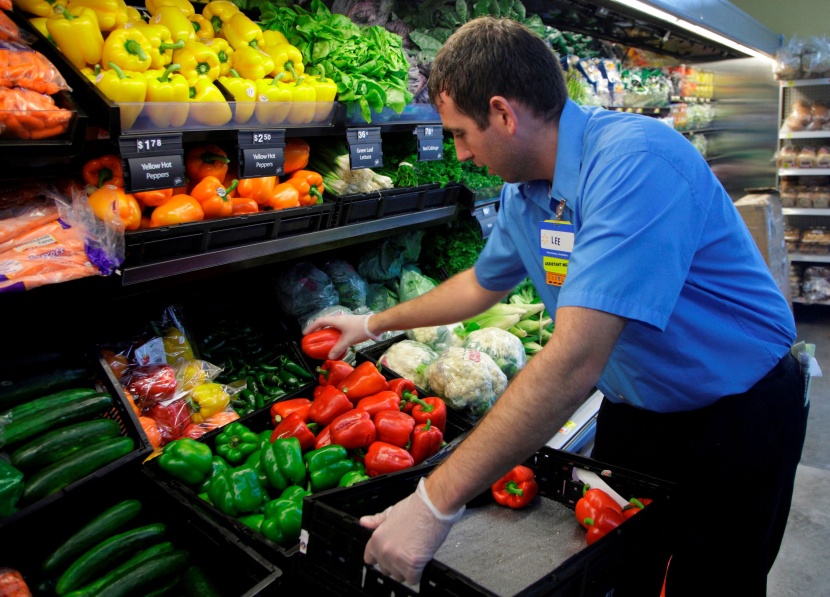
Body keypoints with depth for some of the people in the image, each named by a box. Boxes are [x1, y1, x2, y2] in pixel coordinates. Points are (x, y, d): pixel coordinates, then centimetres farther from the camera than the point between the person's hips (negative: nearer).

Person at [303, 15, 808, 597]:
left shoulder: (634, 161, -32)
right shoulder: (523, 193, -4)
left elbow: (575, 359, -40)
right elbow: (482, 283, 16)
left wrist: (436, 502, -38)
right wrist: (373, 324, 22)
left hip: (737, 417, -6)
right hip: (634, 409, 7)